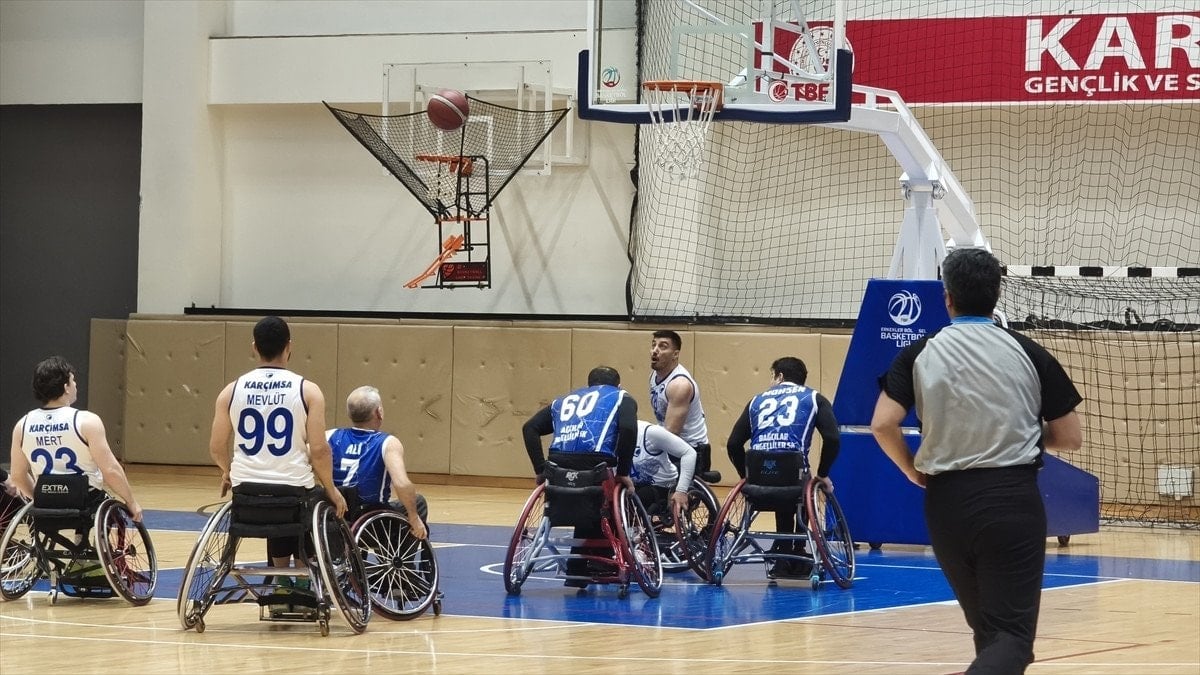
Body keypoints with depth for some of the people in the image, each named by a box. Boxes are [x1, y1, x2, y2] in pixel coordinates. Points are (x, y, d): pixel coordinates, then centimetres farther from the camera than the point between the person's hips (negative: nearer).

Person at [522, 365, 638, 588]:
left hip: (558, 466, 4)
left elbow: (530, 427, 16)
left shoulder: (564, 400, 31)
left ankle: (578, 573, 29)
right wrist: (623, 473, 0)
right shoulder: (621, 398, 19)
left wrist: (541, 469, 14)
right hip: (597, 465, -4)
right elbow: (628, 429, -4)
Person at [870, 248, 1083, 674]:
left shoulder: (919, 355, 1)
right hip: (1013, 498, -2)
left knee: (987, 626, 20)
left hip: (946, 500, 2)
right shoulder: (1028, 354, 1)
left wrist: (912, 470, 9)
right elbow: (1069, 437, 4)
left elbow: (882, 424, -9)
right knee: (1012, 633, -8)